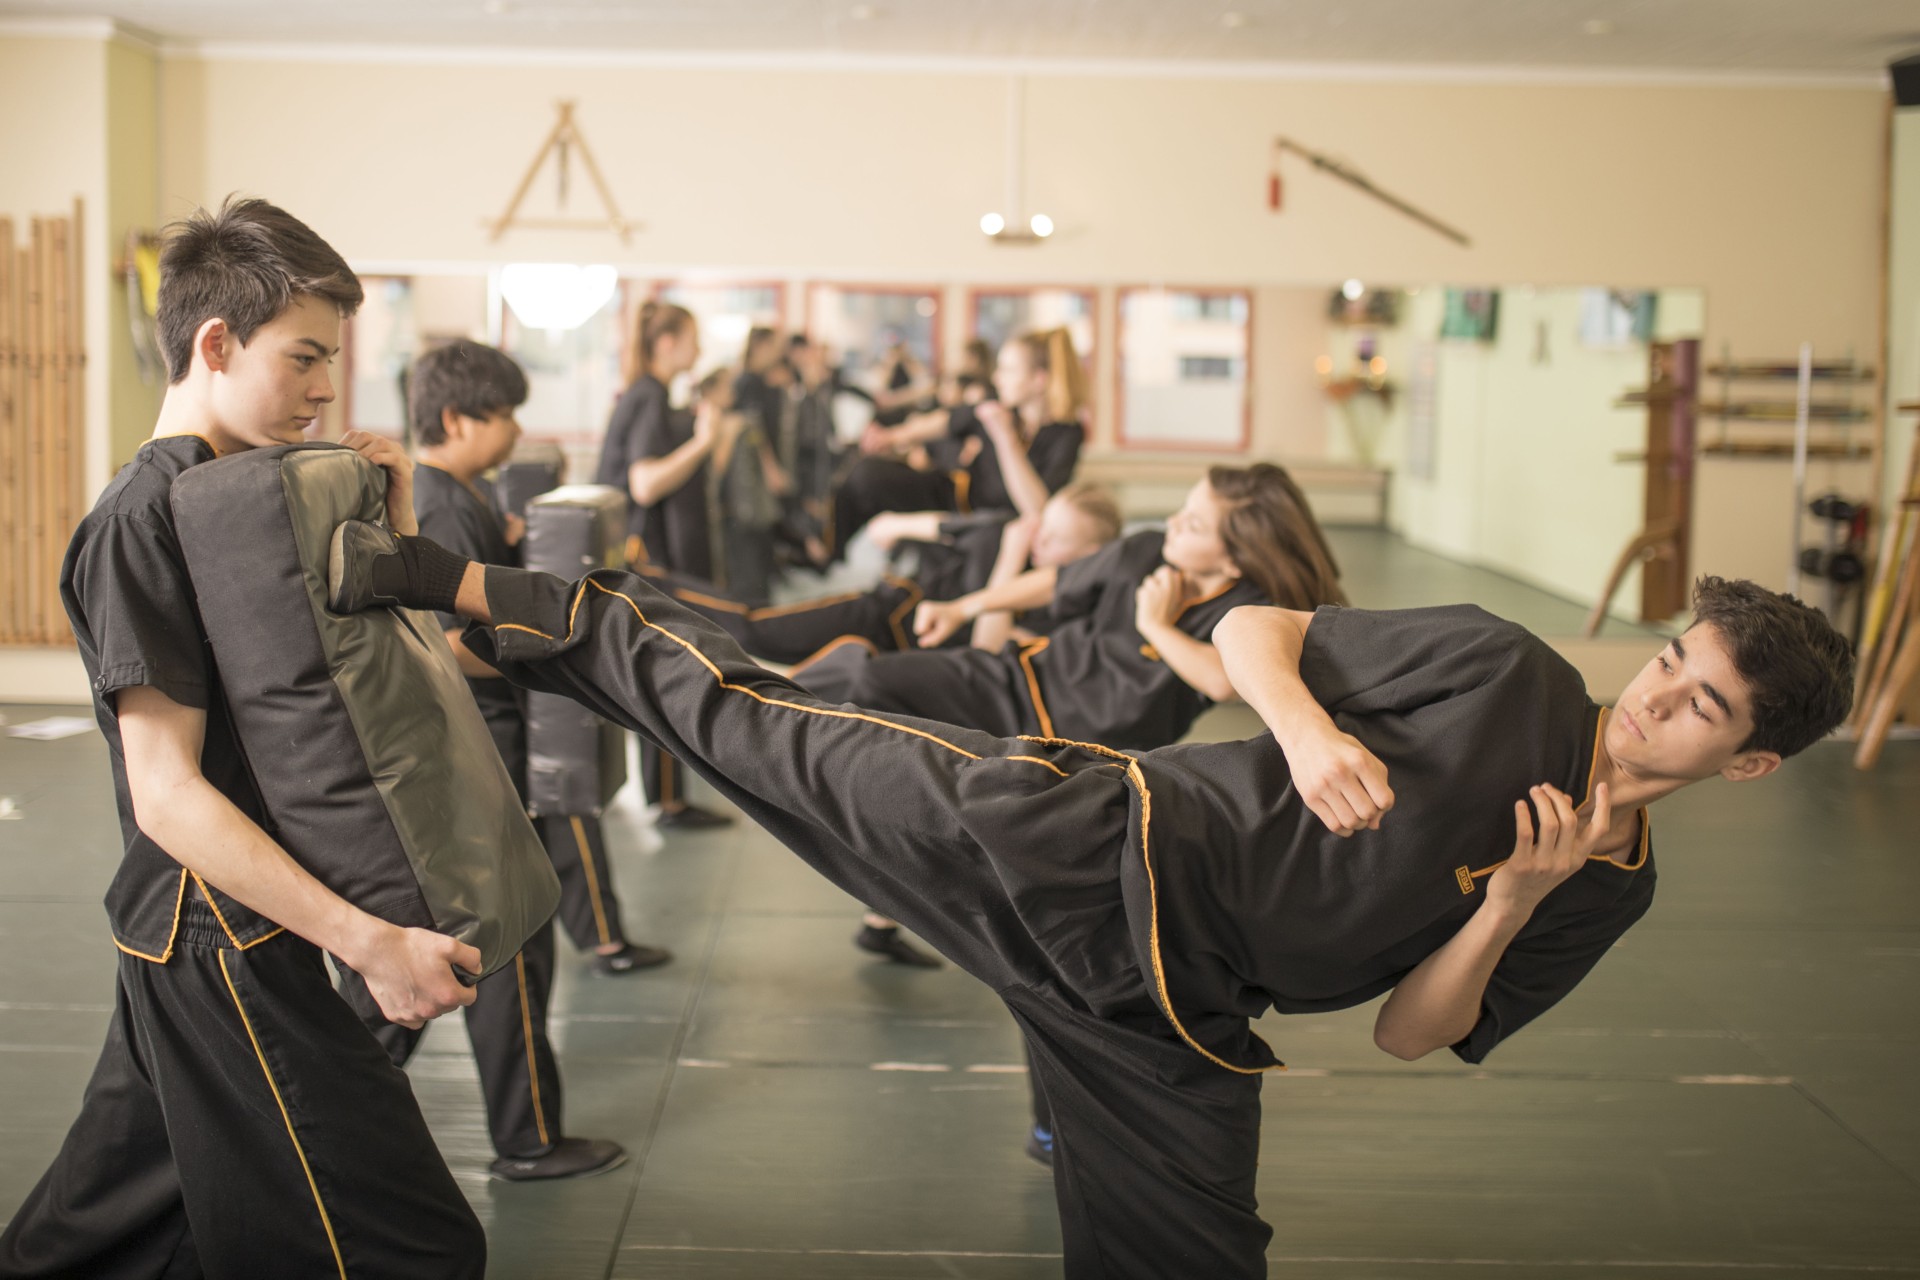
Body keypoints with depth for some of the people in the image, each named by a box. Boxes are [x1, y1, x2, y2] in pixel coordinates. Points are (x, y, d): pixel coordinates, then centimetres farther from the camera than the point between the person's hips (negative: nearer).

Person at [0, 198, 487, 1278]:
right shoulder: (148, 517, -17)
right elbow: (166, 792, -22)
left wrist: (393, 522, 0)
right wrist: (369, 942, -26)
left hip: (199, 951, 10)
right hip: (228, 955, -10)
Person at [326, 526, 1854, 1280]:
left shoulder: (1610, 891, 9)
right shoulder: (1500, 671, -6)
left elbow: (1417, 1033, 9)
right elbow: (1251, 626, -1)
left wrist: (1514, 902, -9)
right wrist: (1309, 729, -22)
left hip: (1176, 1012, 5)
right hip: (1106, 844, -4)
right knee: (780, 729, -13)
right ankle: (472, 592, -4)